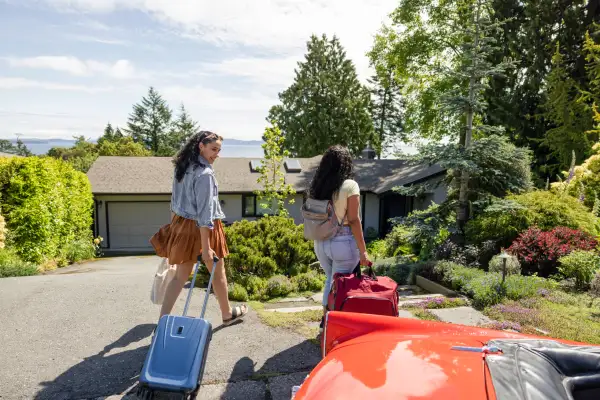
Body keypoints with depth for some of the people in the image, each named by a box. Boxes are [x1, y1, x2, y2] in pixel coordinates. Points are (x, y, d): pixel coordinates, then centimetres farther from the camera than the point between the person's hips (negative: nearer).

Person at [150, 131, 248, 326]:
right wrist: (206, 247, -22)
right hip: (202, 228, -7)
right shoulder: (205, 173, -21)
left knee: (180, 275, 13)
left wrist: (174, 227, 21)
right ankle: (227, 313, 32)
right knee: (218, 273, 13)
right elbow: (204, 212, -24)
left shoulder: (182, 167, 6)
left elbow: (175, 200, 13)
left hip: (182, 224, 7)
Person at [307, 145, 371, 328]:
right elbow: (354, 220, -13)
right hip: (343, 242, -6)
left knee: (331, 280, 24)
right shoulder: (350, 185, -11)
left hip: (321, 242, 6)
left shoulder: (317, 186, 5)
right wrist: (363, 251, -10)